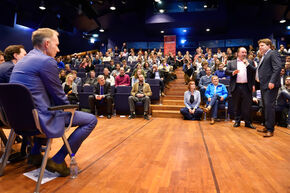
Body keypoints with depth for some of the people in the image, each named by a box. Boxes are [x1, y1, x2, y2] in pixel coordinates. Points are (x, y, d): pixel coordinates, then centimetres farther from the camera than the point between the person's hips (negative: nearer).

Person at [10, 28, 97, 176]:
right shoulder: (47, 61, -14)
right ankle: (58, 160, 0)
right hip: (38, 118, -10)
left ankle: (35, 153, 36)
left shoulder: (22, 61, 15)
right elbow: (59, 95, -11)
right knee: (91, 120, -6)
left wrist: (67, 108, 19)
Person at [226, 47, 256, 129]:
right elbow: (226, 71, 2)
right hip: (236, 87, 0)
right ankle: (237, 121, 19)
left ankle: (248, 122, 10)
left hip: (247, 87, 0)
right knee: (237, 105, 7)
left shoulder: (250, 62, 13)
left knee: (248, 105, 0)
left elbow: (254, 71, 1)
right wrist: (233, 72, -16)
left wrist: (247, 64, -7)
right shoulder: (231, 62, 11)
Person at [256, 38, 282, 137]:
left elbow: (278, 68, -16)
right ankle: (267, 127, 23)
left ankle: (270, 129, -6)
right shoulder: (264, 56, 23)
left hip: (270, 85, -10)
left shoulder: (273, 53, -4)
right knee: (265, 106, 13)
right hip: (264, 86, 10)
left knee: (269, 105, -11)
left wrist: (272, 82, -23)